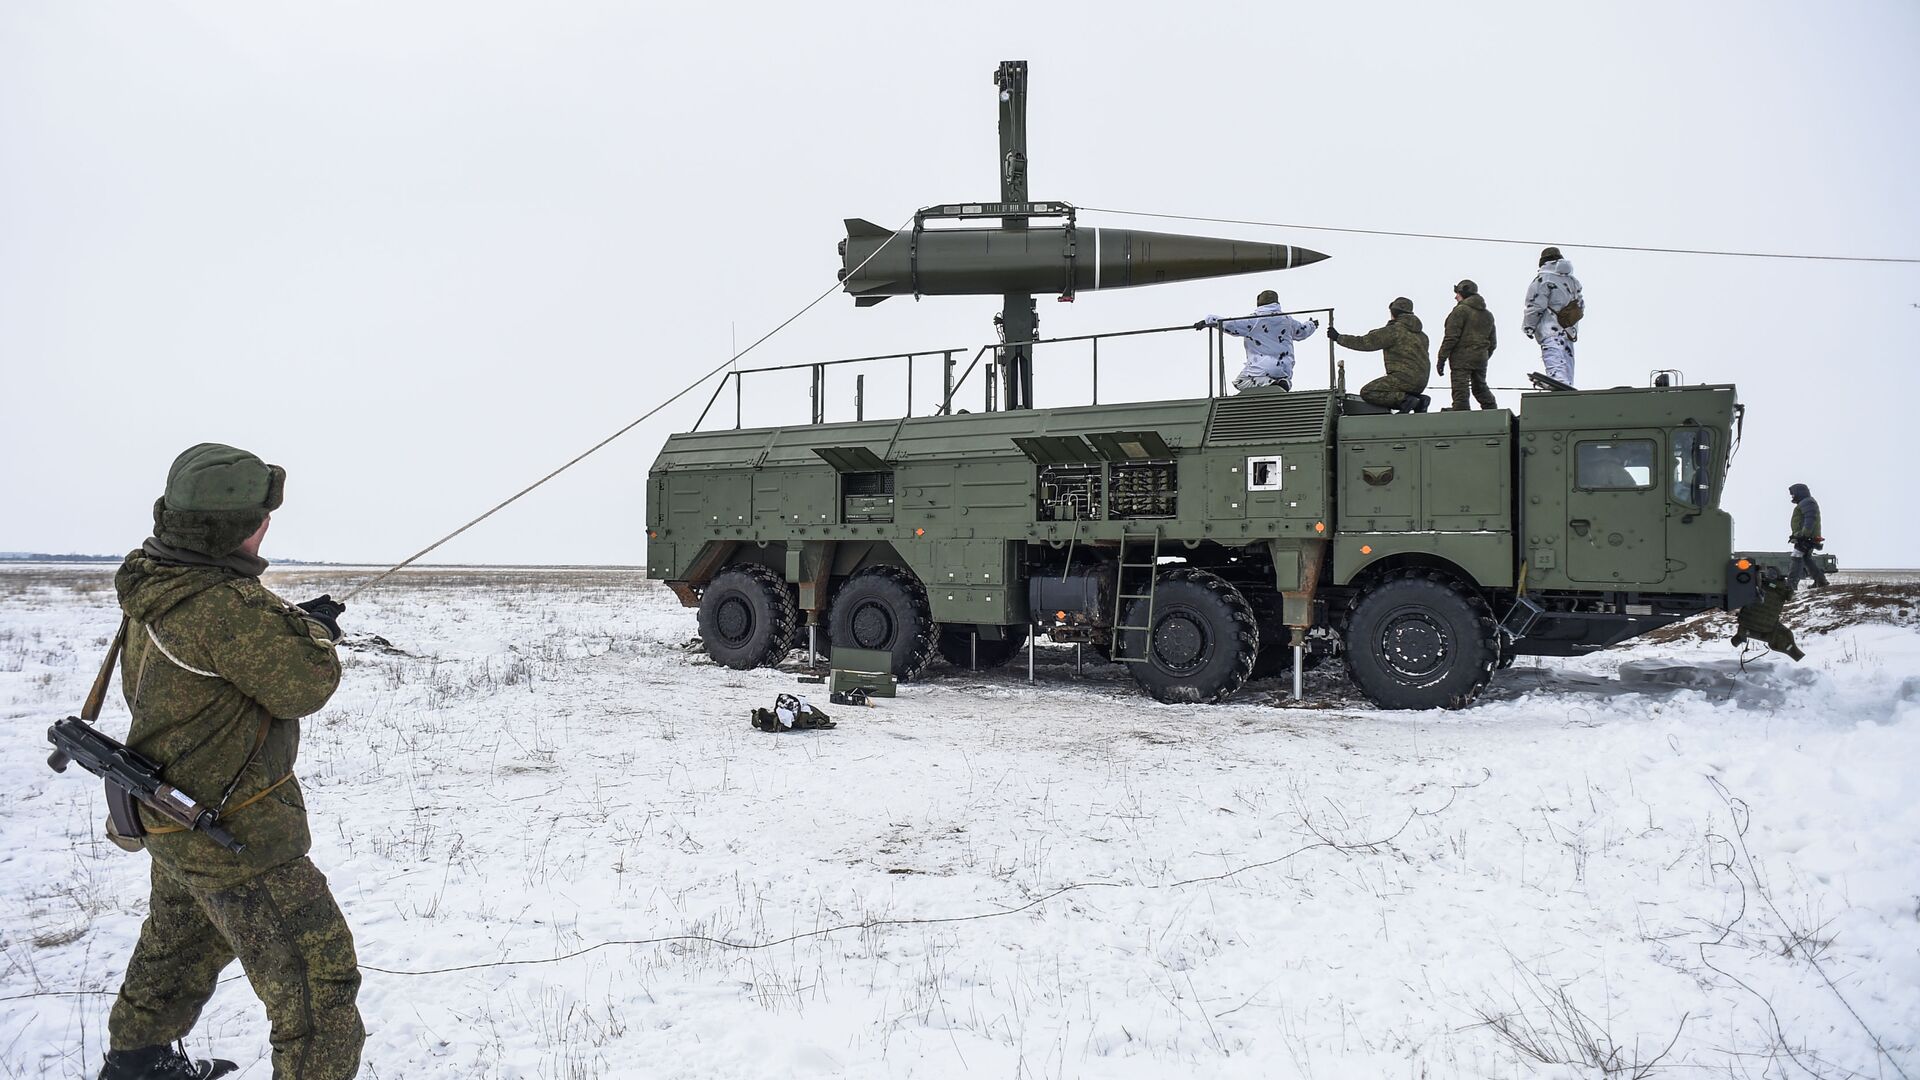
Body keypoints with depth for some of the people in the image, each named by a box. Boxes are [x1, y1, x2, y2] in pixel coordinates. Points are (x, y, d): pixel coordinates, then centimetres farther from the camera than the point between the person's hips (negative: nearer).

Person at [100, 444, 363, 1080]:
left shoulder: (151, 582, 0)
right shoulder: (230, 607, -30)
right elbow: (305, 687, -22)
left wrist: (292, 621, 5)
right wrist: (316, 632, -2)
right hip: (235, 836, -10)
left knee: (181, 943, 32)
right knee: (317, 971, -2)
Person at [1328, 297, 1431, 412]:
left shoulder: (1393, 330, -6)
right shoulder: (1422, 335, 20)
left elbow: (1363, 342, -6)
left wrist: (1338, 338, 4)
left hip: (1404, 377, -9)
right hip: (1421, 382, 9)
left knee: (1366, 393, -8)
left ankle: (1405, 399, -20)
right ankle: (1419, 400, 4)